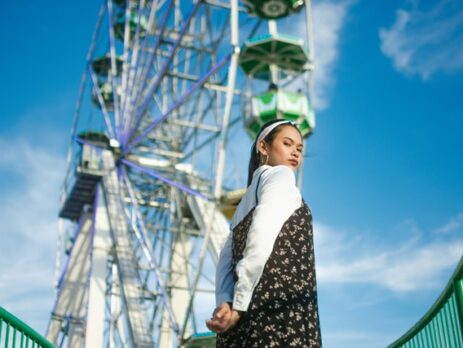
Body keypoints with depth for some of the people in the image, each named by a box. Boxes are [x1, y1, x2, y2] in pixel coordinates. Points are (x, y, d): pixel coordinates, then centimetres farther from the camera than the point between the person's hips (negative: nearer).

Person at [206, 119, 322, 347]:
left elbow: (226, 260, 13)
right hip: (279, 309, -8)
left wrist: (225, 302, -4)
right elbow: (262, 235, -12)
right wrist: (240, 306, -14)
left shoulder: (247, 201, 27)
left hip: (248, 315, 8)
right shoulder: (280, 174, 6)